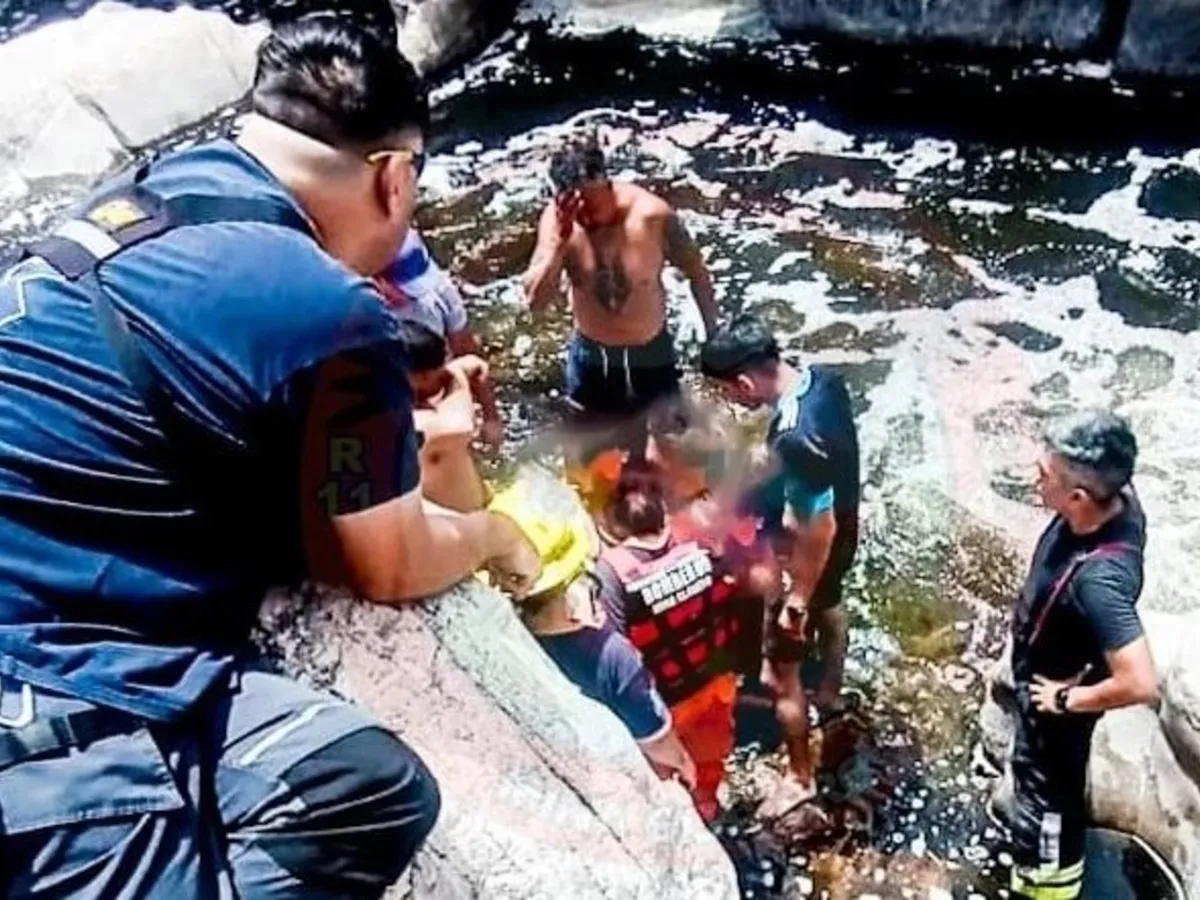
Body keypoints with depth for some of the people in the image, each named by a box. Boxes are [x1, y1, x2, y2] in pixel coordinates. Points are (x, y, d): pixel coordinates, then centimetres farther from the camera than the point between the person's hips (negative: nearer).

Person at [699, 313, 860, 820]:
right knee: (829, 609, 34)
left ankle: (800, 778, 31)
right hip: (840, 540, 9)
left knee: (781, 670, 11)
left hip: (806, 558, -9)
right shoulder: (823, 378, -14)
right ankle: (830, 692, 62)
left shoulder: (797, 440, -41)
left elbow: (818, 531, -31)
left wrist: (796, 599, -18)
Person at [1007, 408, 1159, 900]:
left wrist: (1069, 699, -25)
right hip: (1044, 676, 9)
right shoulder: (1115, 501, -20)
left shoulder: (1098, 578, -43)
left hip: (1055, 698, -9)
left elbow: (1141, 684, -45)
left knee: (1049, 797, 15)